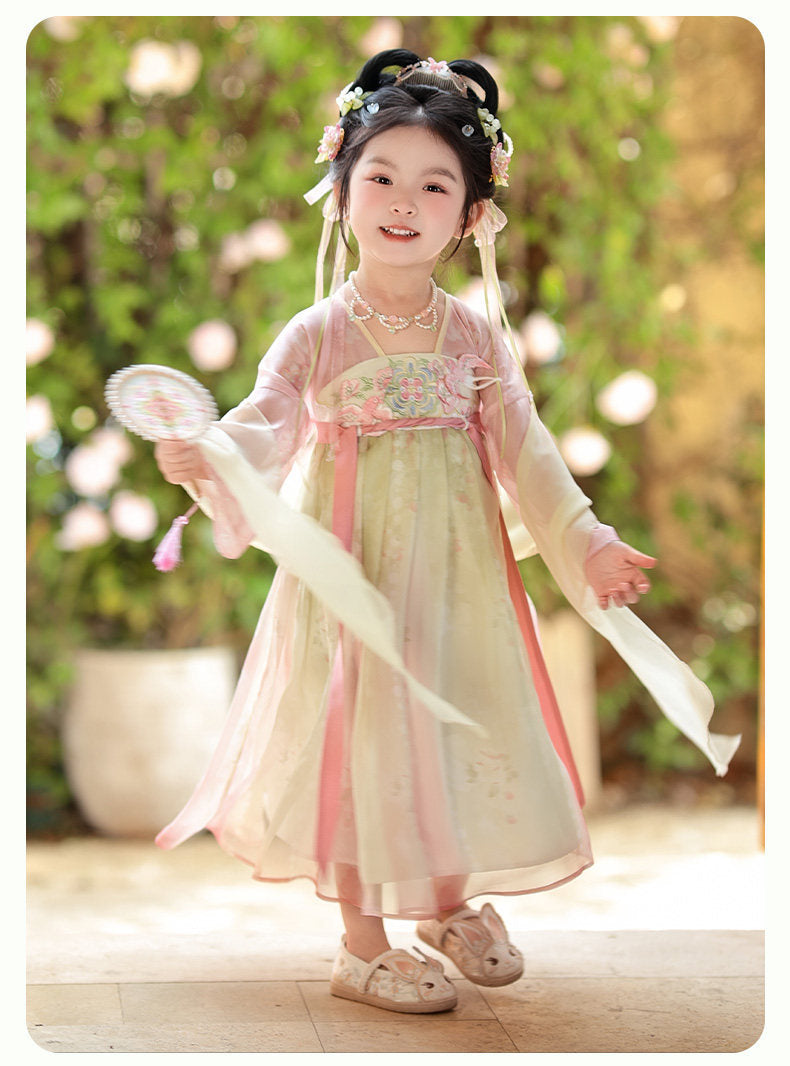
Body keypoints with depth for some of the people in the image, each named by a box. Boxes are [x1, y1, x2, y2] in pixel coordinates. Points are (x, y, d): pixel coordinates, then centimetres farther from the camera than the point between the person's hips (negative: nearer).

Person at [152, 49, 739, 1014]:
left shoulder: (477, 337, 1)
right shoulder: (316, 335, -7)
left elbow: (524, 450, 1)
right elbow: (264, 426, -19)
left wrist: (587, 544, -8)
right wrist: (209, 459, -41)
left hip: (457, 572, 3)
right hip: (351, 571, -3)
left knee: (458, 734, 11)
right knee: (358, 739, 1)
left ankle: (450, 903, 35)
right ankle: (361, 943, 16)